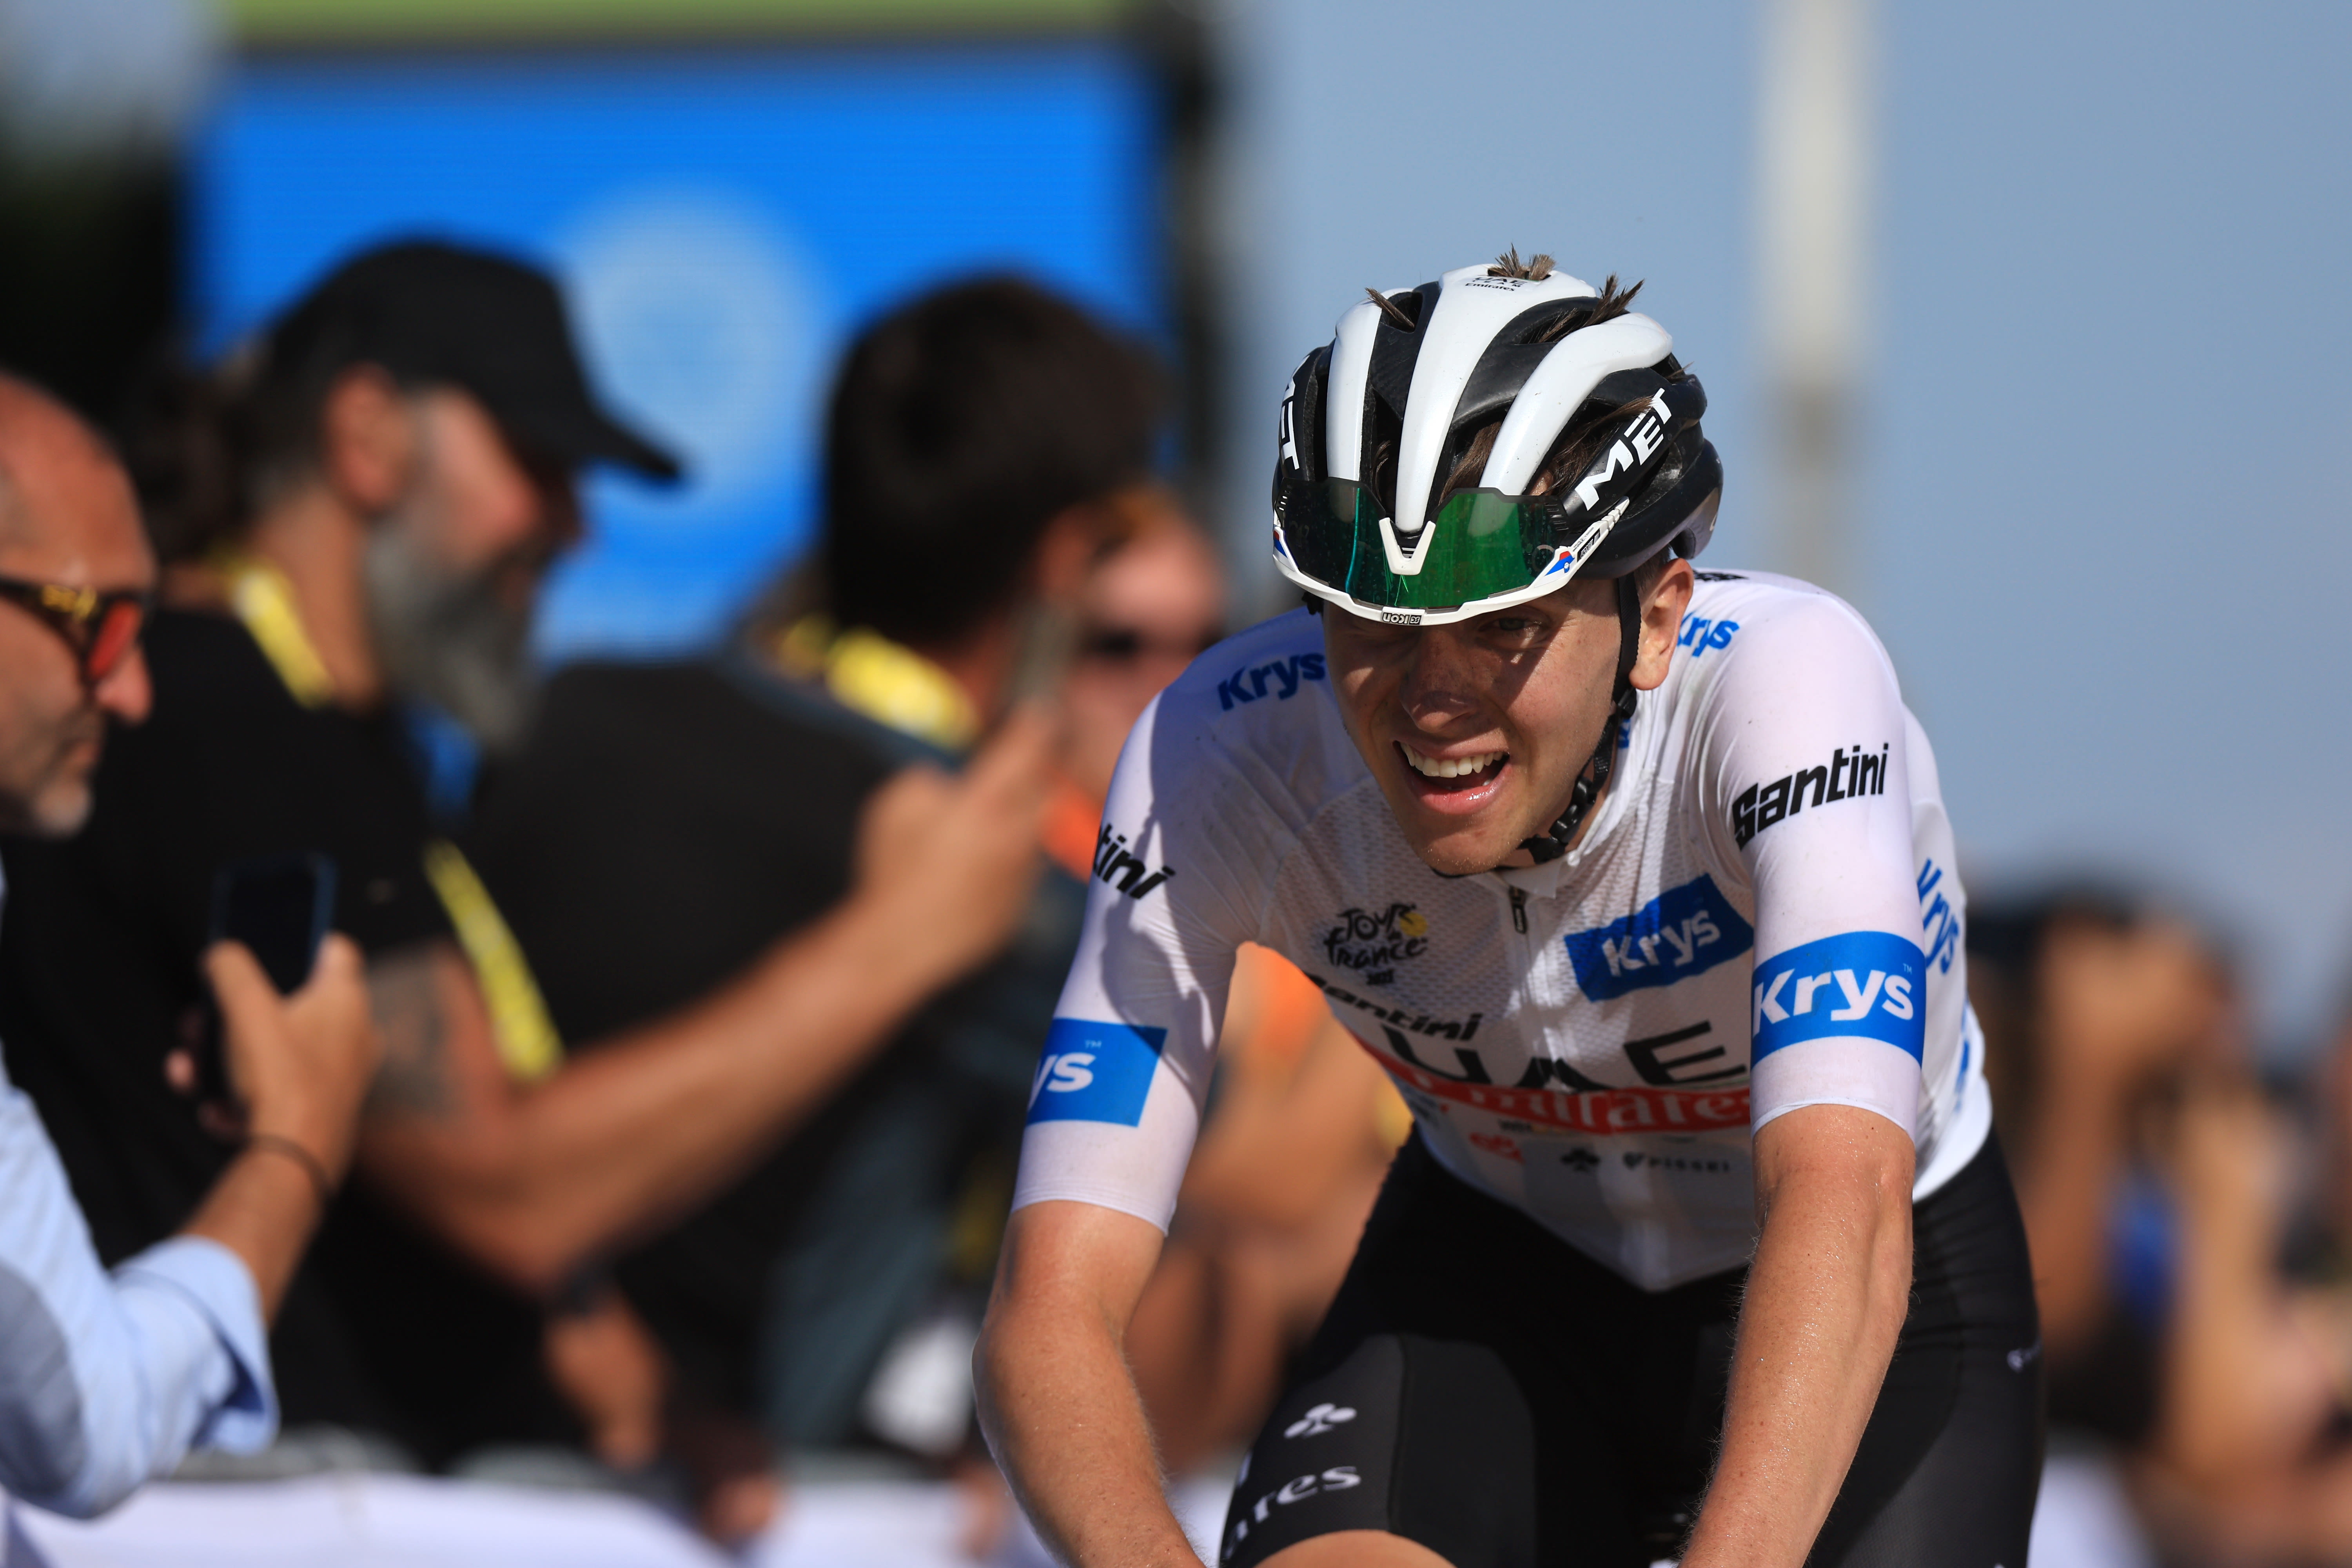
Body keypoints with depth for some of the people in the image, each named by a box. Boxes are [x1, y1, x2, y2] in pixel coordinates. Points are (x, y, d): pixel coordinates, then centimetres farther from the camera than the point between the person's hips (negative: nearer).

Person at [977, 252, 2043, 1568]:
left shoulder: (1783, 680, -35)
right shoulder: (1221, 756, -27)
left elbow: (1842, 1205, -49)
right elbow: (1054, 1309, -32)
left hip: (1872, 1293, -1)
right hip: (1504, 1263, 1)